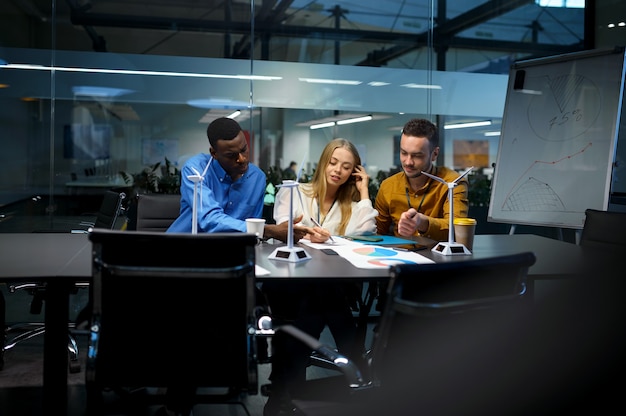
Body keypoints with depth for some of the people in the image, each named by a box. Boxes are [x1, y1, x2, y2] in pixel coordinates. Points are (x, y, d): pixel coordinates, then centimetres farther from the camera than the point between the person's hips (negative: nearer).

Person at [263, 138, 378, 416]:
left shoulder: (351, 204, 20)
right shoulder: (292, 193, 14)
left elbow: (365, 233, -1)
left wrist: (364, 192, 6)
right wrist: (304, 235, -27)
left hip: (330, 283, 2)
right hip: (287, 278, -2)